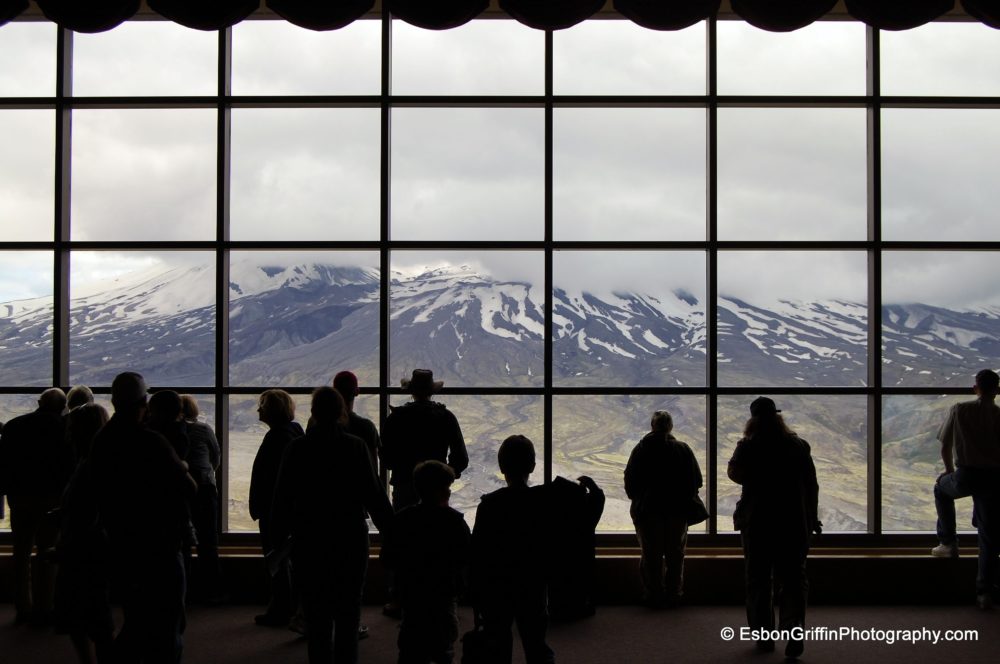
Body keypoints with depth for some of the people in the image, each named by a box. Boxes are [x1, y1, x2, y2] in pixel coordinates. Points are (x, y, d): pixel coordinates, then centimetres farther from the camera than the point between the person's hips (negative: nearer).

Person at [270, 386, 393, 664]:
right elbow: (373, 494, -6)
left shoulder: (297, 448, -5)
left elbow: (283, 498, -2)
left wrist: (279, 537, 7)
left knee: (316, 616, 8)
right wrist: (392, 532, 3)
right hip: (350, 540, 0)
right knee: (347, 615, 10)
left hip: (308, 542, 0)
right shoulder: (356, 446, -7)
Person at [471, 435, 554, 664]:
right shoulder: (545, 500, -8)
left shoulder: (489, 504, -12)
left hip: (496, 589, -2)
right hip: (533, 587, 2)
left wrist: (476, 593, 0)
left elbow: (478, 553, -9)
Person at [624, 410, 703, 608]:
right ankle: (673, 595, 16)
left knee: (651, 556, 9)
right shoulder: (683, 450, -7)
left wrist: (637, 501, 14)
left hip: (647, 512, 0)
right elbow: (696, 480, -4)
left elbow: (629, 482, -3)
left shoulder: (640, 449, -7)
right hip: (677, 512, 0)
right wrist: (685, 498, 13)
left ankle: (653, 596, 11)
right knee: (675, 556, 13)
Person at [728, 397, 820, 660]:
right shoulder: (799, 445, -1)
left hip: (758, 523, -1)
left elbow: (734, 474, 6)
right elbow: (811, 485, 4)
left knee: (758, 580, 10)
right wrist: (811, 517, 14)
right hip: (793, 523, 2)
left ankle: (764, 636, 13)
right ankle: (794, 628, -12)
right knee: (792, 579, 6)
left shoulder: (748, 447, -9)